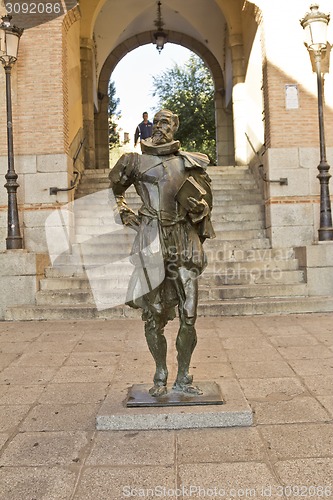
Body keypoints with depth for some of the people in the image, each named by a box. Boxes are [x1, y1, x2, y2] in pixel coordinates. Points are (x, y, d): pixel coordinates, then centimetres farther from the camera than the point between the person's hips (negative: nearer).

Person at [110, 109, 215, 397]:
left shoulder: (189, 163, 11)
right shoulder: (134, 162, 9)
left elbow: (206, 200, 19)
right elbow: (114, 189, 24)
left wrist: (198, 208, -3)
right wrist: (125, 214, 10)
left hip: (183, 241, 1)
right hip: (151, 241, 0)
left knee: (188, 316, -2)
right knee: (153, 315, 1)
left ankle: (183, 377, 14)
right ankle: (161, 376, 19)